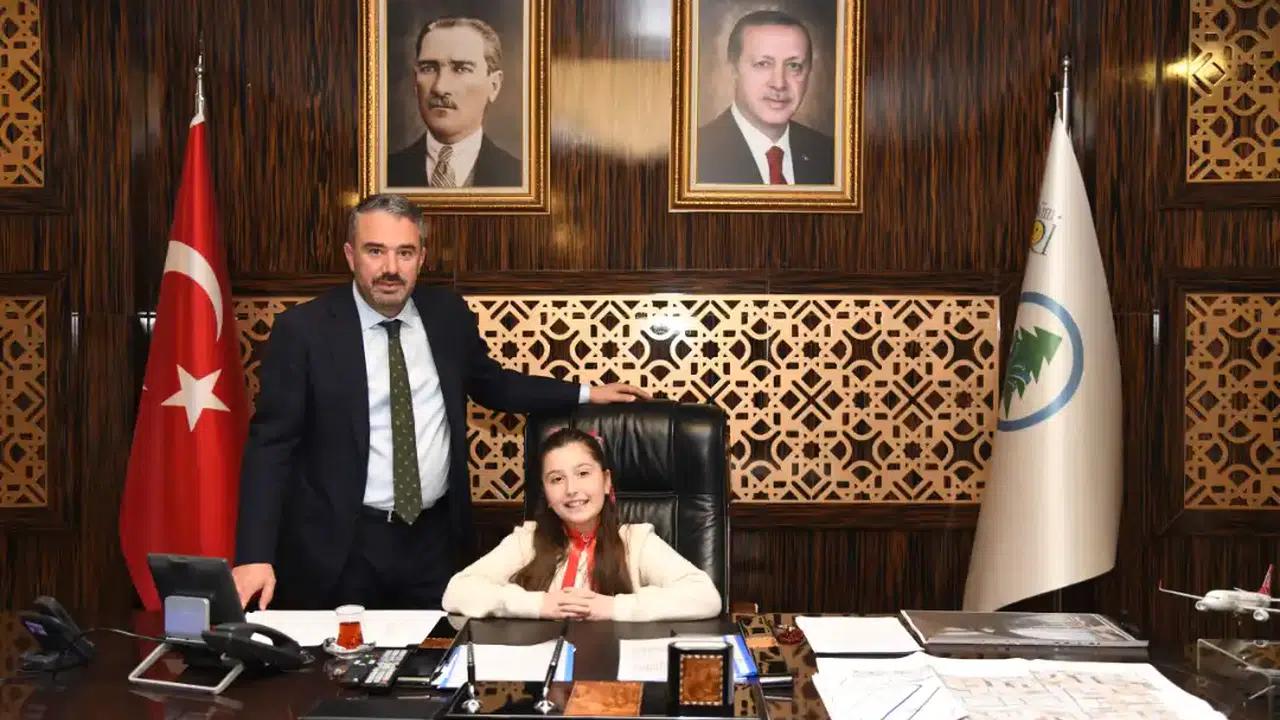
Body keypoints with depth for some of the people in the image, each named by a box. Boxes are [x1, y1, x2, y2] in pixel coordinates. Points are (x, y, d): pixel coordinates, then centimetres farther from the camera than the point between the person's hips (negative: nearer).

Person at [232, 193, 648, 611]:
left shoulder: (448, 314, 3)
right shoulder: (302, 329, -9)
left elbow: (490, 384, 20)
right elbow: (271, 443, -10)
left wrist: (584, 394, 16)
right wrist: (255, 555, -20)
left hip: (436, 537, 4)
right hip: (340, 545, -3)